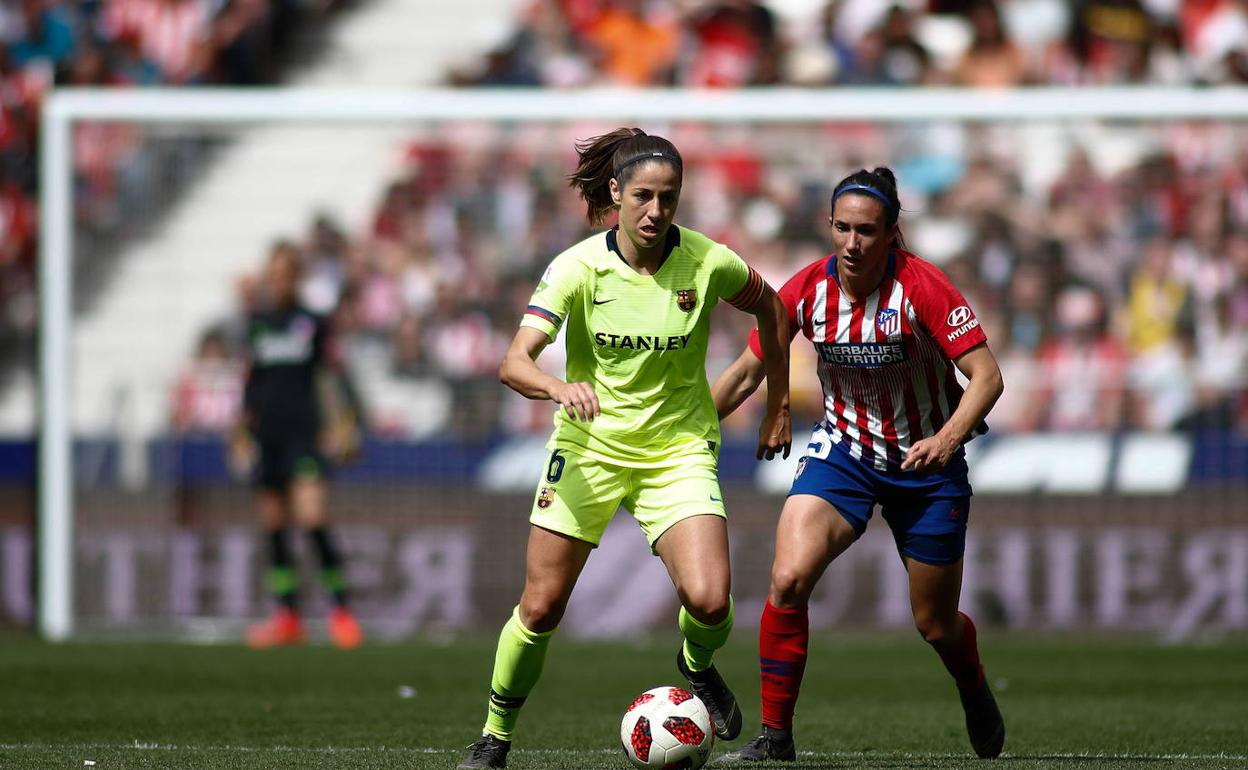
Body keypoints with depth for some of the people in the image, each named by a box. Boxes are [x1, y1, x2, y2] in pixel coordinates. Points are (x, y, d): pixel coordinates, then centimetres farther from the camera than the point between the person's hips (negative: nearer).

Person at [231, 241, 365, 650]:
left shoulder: (312, 322, 2)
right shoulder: (256, 323, 11)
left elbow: (329, 375, 3)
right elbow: (249, 381, 16)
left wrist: (339, 423, -5)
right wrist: (242, 431, 14)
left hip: (303, 430, -4)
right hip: (266, 433, 4)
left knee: (312, 517, -17)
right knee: (273, 524, 4)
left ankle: (340, 608, -10)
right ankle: (287, 616, 10)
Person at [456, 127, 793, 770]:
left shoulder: (707, 263, -12)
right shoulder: (579, 267, -15)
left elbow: (767, 307, 10)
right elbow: (514, 363, -23)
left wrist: (778, 407, 12)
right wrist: (559, 388, -44)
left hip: (678, 447, 0)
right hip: (589, 446, 0)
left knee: (709, 601, -19)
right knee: (541, 608, -3)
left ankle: (697, 664, 17)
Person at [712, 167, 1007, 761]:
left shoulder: (921, 286, -22)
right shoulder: (808, 289, -12)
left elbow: (986, 376, -23)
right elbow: (745, 374, 0)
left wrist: (948, 438, -40)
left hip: (925, 460, -2)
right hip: (843, 448, 2)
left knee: (935, 624, 8)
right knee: (788, 579, -22)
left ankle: (975, 696, 44)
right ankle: (774, 735, -11)